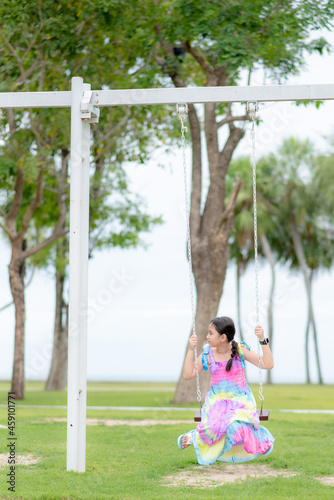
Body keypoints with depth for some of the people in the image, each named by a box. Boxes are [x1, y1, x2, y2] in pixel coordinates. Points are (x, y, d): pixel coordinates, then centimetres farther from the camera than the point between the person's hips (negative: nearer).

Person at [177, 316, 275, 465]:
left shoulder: (241, 350, -4)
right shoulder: (208, 354, 1)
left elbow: (268, 364, -9)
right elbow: (188, 375, 0)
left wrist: (263, 340, -18)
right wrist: (191, 349, -6)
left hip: (241, 400, -1)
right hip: (216, 401, 1)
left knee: (237, 427, -35)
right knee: (212, 427, -32)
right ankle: (195, 437, 2)